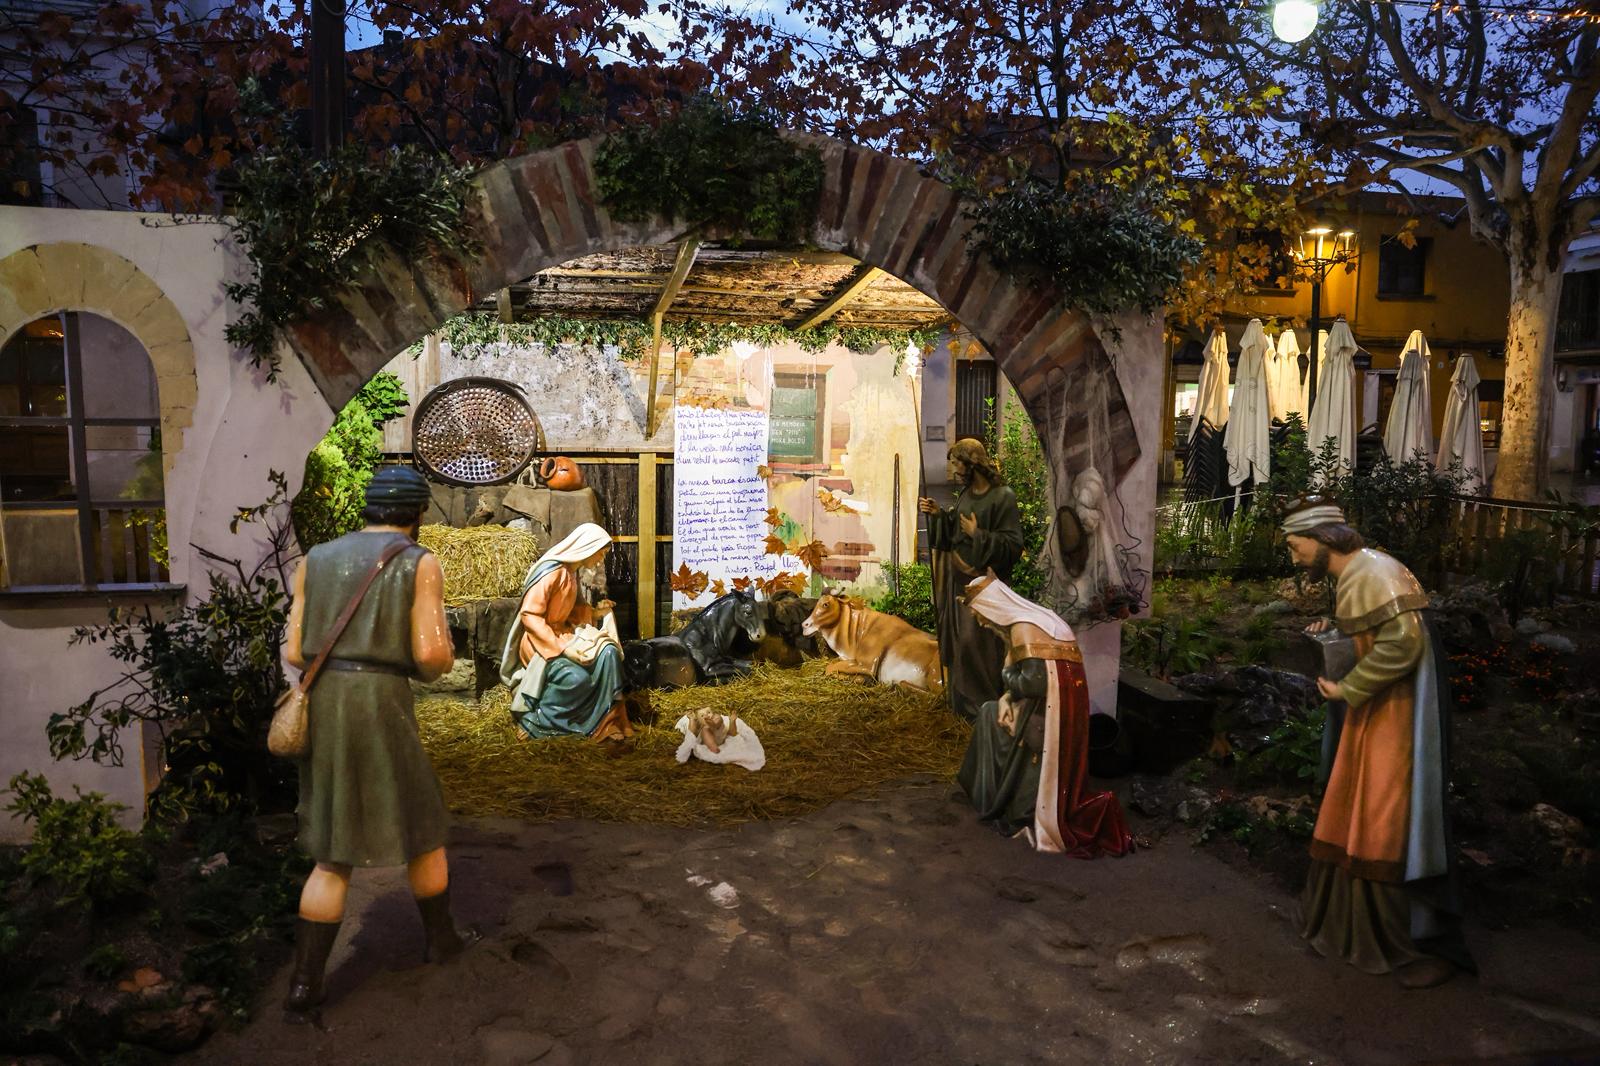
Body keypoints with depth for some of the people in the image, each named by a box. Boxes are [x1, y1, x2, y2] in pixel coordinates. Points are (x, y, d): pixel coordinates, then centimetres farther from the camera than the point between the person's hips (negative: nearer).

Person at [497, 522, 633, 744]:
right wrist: (562, 647, -27)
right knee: (577, 677, -32)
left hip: (564, 634, 8)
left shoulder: (572, 572, 9)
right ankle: (535, 718, -10)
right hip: (540, 642, -8)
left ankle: (604, 721, -13)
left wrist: (594, 612, 1)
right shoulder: (551, 571, -19)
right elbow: (529, 616, -23)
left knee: (608, 653, -18)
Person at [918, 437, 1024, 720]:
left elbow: (1014, 545, -18)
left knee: (975, 642, -4)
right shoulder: (966, 494, 7)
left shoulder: (1002, 497, -16)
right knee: (957, 638, 15)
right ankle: (961, 697, 30)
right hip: (959, 578, 8)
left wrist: (979, 535, -21)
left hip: (982, 582, -8)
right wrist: (938, 514, 0)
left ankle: (982, 705, 10)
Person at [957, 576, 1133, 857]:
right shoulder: (1032, 620, 13)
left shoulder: (1024, 628, -16)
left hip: (1050, 714, -9)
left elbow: (1033, 683, -24)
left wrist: (1007, 675, -5)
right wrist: (1008, 696, 2)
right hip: (1050, 708, 9)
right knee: (992, 714, 16)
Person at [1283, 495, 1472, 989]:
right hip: (1368, 719, 10)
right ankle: (1356, 925, 31)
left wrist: (1345, 690, -19)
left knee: (1396, 828, -4)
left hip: (1397, 721, -10)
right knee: (1353, 823, 17)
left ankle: (1431, 945, 9)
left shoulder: (1376, 572, -18)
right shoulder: (1349, 579, 11)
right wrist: (1331, 633, 9)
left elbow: (1403, 643, -27)